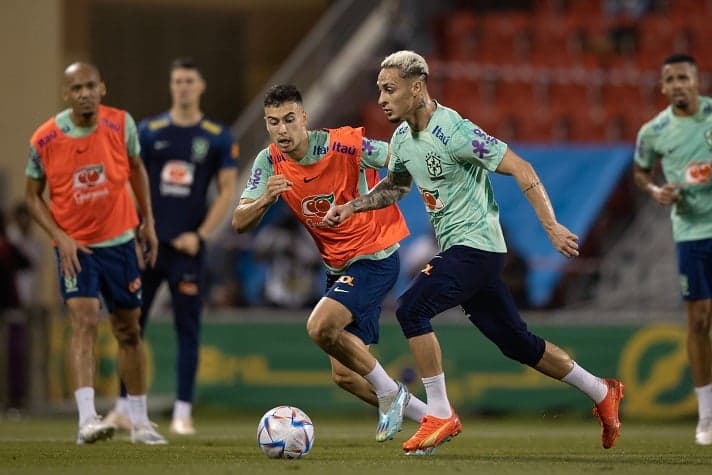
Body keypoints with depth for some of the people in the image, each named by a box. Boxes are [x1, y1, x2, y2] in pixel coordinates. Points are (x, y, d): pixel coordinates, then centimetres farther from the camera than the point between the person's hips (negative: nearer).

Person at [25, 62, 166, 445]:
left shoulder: (121, 124, -8)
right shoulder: (44, 140, -13)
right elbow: (33, 195, -1)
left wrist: (148, 222, 10)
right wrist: (60, 237, -13)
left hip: (119, 241, 3)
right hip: (74, 247, -3)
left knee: (129, 330, 11)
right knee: (84, 320, -22)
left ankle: (139, 422, 24)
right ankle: (86, 419, -30)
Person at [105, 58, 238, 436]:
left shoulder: (218, 137, 3)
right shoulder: (149, 131, 6)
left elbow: (227, 190, 2)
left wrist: (200, 235, -8)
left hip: (187, 246, -1)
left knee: (188, 330, -2)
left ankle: (183, 411, 1)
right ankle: (123, 406, 12)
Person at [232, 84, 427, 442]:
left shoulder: (345, 145, -21)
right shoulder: (270, 162, -5)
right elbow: (240, 223, -12)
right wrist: (264, 200, -29)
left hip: (375, 256, -7)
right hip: (338, 266, 7)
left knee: (320, 327, -27)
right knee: (344, 375, 6)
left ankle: (390, 393, -6)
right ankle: (429, 418, 21)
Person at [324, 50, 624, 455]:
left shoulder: (453, 131, -19)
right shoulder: (402, 137, 7)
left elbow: (521, 170, -19)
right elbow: (396, 186, 27)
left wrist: (551, 227, -23)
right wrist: (352, 207, 12)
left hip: (475, 245, -9)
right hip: (455, 250, 9)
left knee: (411, 309, -20)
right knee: (516, 342, 13)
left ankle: (441, 415, -12)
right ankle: (602, 393, 27)